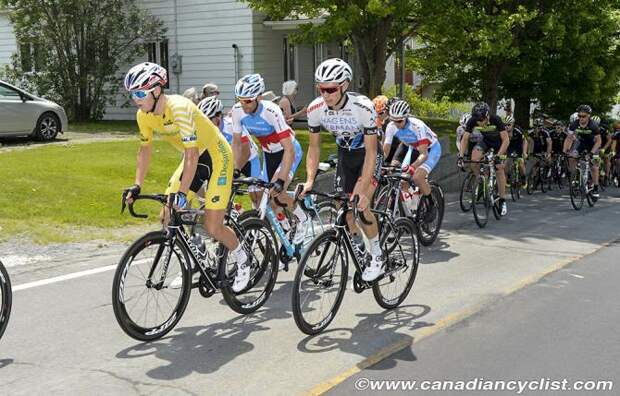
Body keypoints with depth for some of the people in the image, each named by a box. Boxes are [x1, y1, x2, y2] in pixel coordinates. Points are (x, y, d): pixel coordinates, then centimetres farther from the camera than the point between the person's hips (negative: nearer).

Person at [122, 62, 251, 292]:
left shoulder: (179, 108, -32)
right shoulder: (144, 115, -9)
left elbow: (191, 155, -35)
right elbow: (145, 149, 4)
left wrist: (182, 193, -39)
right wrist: (137, 186, -3)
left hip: (216, 156, -8)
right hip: (195, 158, 8)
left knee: (212, 227, -12)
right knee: (167, 218, -1)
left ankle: (242, 260, 17)